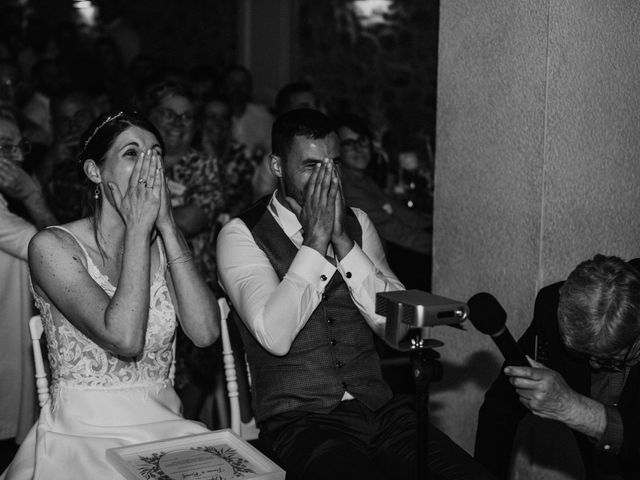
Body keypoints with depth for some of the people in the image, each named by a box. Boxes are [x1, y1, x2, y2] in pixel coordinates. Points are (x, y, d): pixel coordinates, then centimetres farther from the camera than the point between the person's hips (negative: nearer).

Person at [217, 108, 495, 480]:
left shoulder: (356, 223, 13)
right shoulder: (242, 235, 0)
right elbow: (274, 336, -16)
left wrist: (342, 239, -8)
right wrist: (316, 238, -12)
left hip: (379, 407, 4)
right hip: (299, 419, -4)